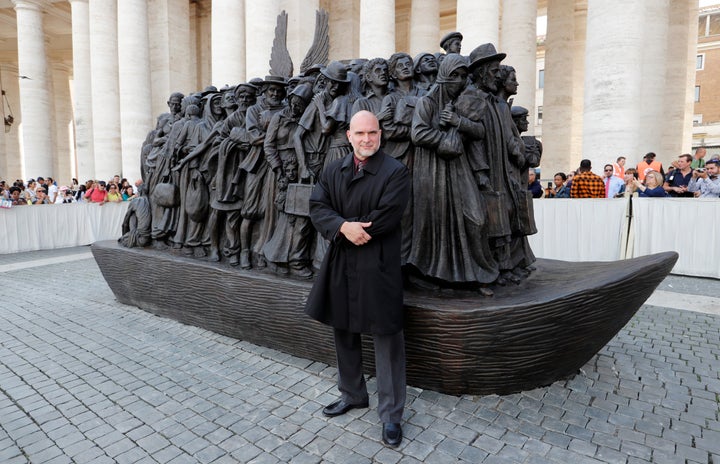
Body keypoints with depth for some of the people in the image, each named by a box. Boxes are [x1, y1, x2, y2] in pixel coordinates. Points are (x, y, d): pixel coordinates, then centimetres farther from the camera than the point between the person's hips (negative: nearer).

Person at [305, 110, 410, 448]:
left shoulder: (395, 172, -6)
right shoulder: (332, 171, 10)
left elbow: (385, 217, -18)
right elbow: (317, 207, -3)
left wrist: (348, 229, -12)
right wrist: (344, 227, -20)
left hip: (378, 267, -5)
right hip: (339, 265, 6)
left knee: (386, 338, 2)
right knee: (344, 333, 18)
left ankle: (391, 414, 19)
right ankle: (352, 394, 41)